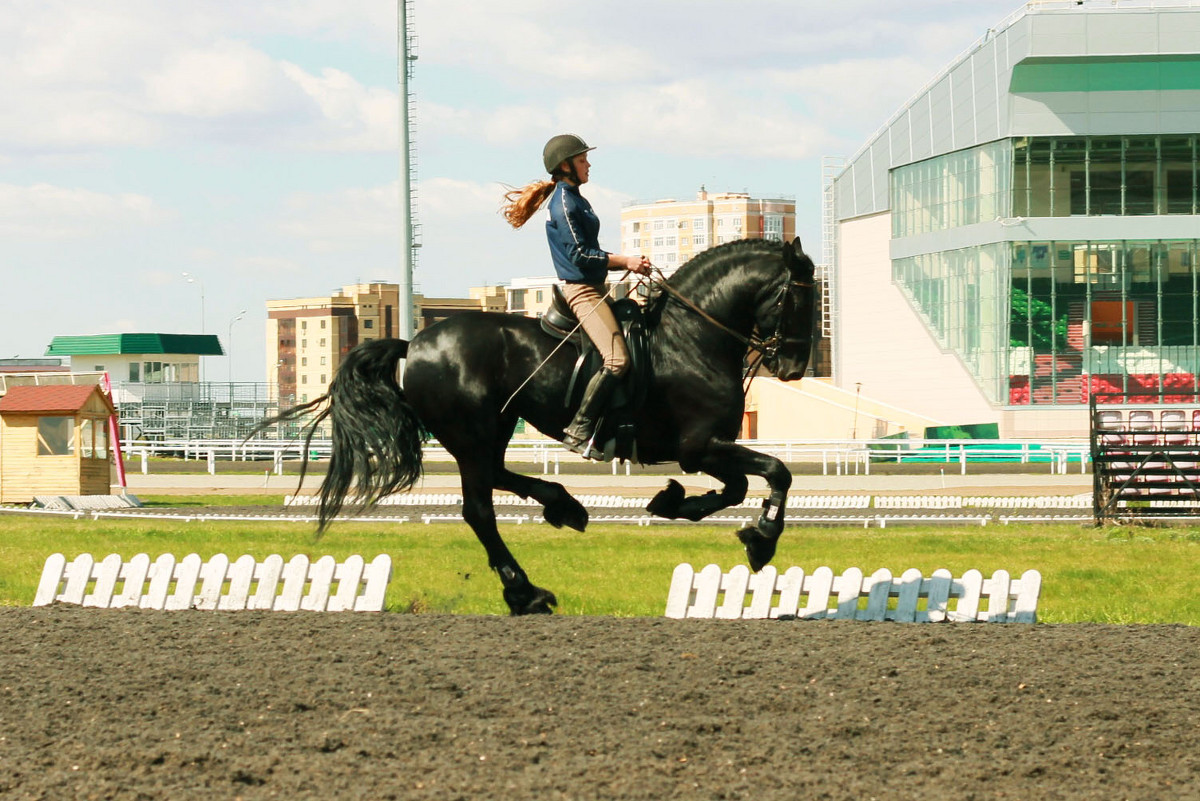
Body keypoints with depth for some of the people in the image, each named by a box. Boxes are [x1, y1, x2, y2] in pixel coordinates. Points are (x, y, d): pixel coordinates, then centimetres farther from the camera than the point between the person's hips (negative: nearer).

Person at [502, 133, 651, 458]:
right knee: (617, 359, -23)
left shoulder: (577, 200, 19)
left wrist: (630, 264, 10)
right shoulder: (564, 204, -12)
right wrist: (625, 261, -17)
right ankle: (579, 431, -18)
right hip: (581, 290, -11)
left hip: (595, 288, 11)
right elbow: (579, 255, -18)